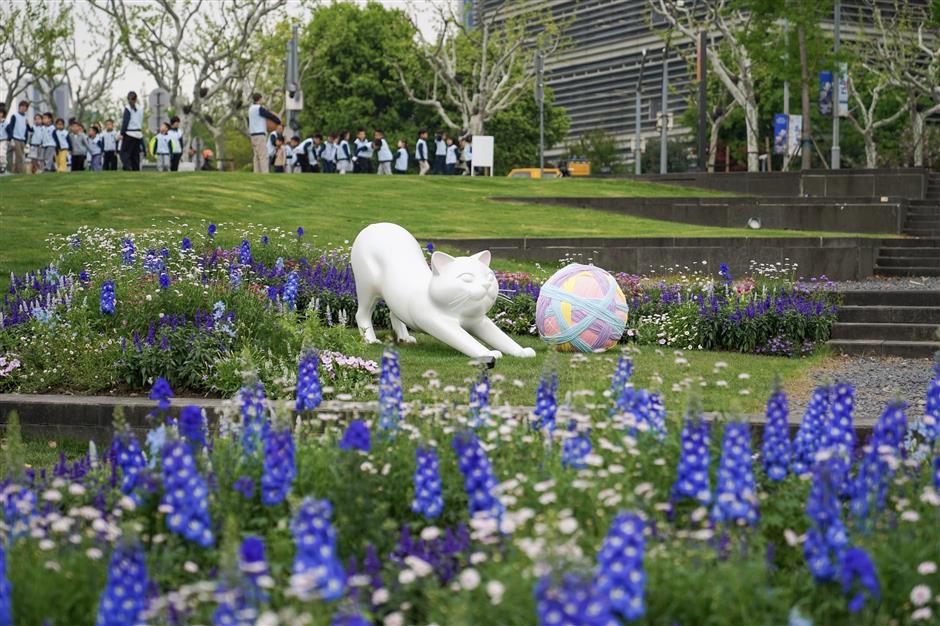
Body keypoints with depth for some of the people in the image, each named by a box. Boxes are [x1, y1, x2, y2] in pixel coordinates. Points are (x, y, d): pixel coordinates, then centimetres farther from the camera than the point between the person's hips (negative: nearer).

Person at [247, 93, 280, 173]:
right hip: (260, 134, -9)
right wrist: (279, 122, 8)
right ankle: (265, 174, -18)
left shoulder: (251, 108, 14)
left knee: (256, 156, 7)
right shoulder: (259, 109, -12)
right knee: (263, 156, -12)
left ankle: (257, 173, 3)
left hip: (253, 134, 9)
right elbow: (271, 116, -8)